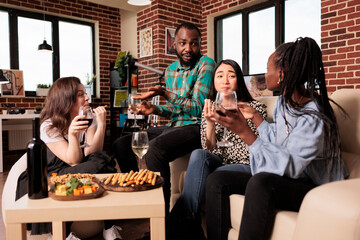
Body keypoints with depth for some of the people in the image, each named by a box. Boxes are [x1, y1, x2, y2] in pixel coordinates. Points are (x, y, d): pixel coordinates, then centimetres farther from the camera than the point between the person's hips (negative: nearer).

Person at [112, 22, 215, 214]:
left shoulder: (206, 64, -8)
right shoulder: (171, 70, 15)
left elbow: (198, 108, -16)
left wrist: (164, 93, -20)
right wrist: (155, 110, 0)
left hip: (195, 127, -8)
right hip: (173, 126, 8)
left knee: (154, 148, -36)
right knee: (121, 144, 2)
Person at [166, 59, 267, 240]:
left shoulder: (255, 107, 5)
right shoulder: (210, 109, 14)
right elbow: (209, 149, 5)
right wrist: (210, 123, -14)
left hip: (245, 166, -3)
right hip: (218, 163, 3)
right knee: (198, 155, -33)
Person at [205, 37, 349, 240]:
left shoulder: (314, 117, -23)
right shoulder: (284, 102, 3)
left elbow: (289, 166, -30)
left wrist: (245, 133, -36)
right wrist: (255, 116, 16)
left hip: (314, 187, -8)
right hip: (285, 178, 8)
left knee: (261, 182, -40)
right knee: (216, 180, -8)